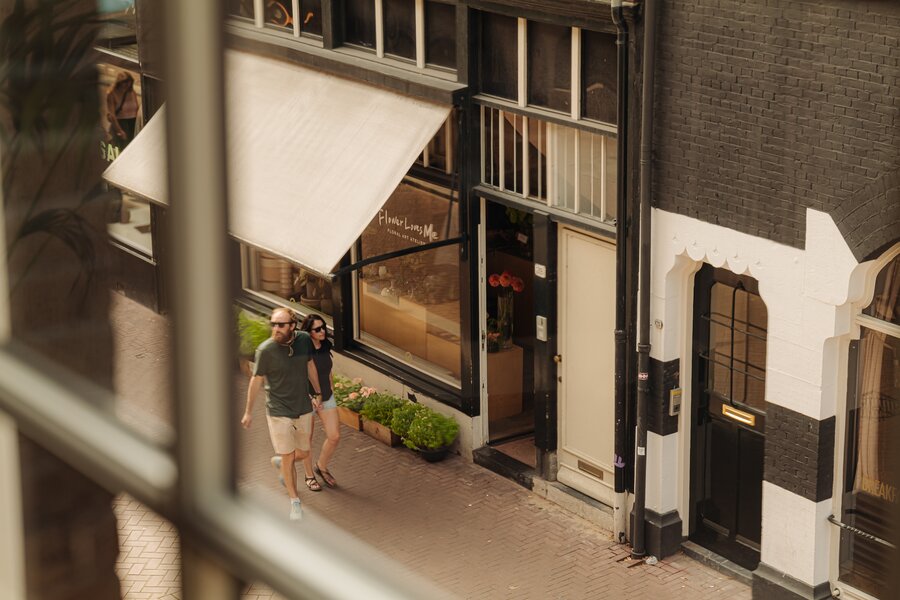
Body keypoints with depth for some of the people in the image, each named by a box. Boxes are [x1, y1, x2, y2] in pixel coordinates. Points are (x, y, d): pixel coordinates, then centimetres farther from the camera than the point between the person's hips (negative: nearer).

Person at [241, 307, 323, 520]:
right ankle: (295, 501, 22)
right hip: (279, 412, -4)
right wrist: (248, 412, -1)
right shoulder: (266, 350, -20)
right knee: (288, 457, 4)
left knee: (303, 453, 15)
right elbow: (256, 381, -8)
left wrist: (317, 393, 17)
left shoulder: (304, 340, -9)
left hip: (303, 407, 4)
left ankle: (279, 462, 49)